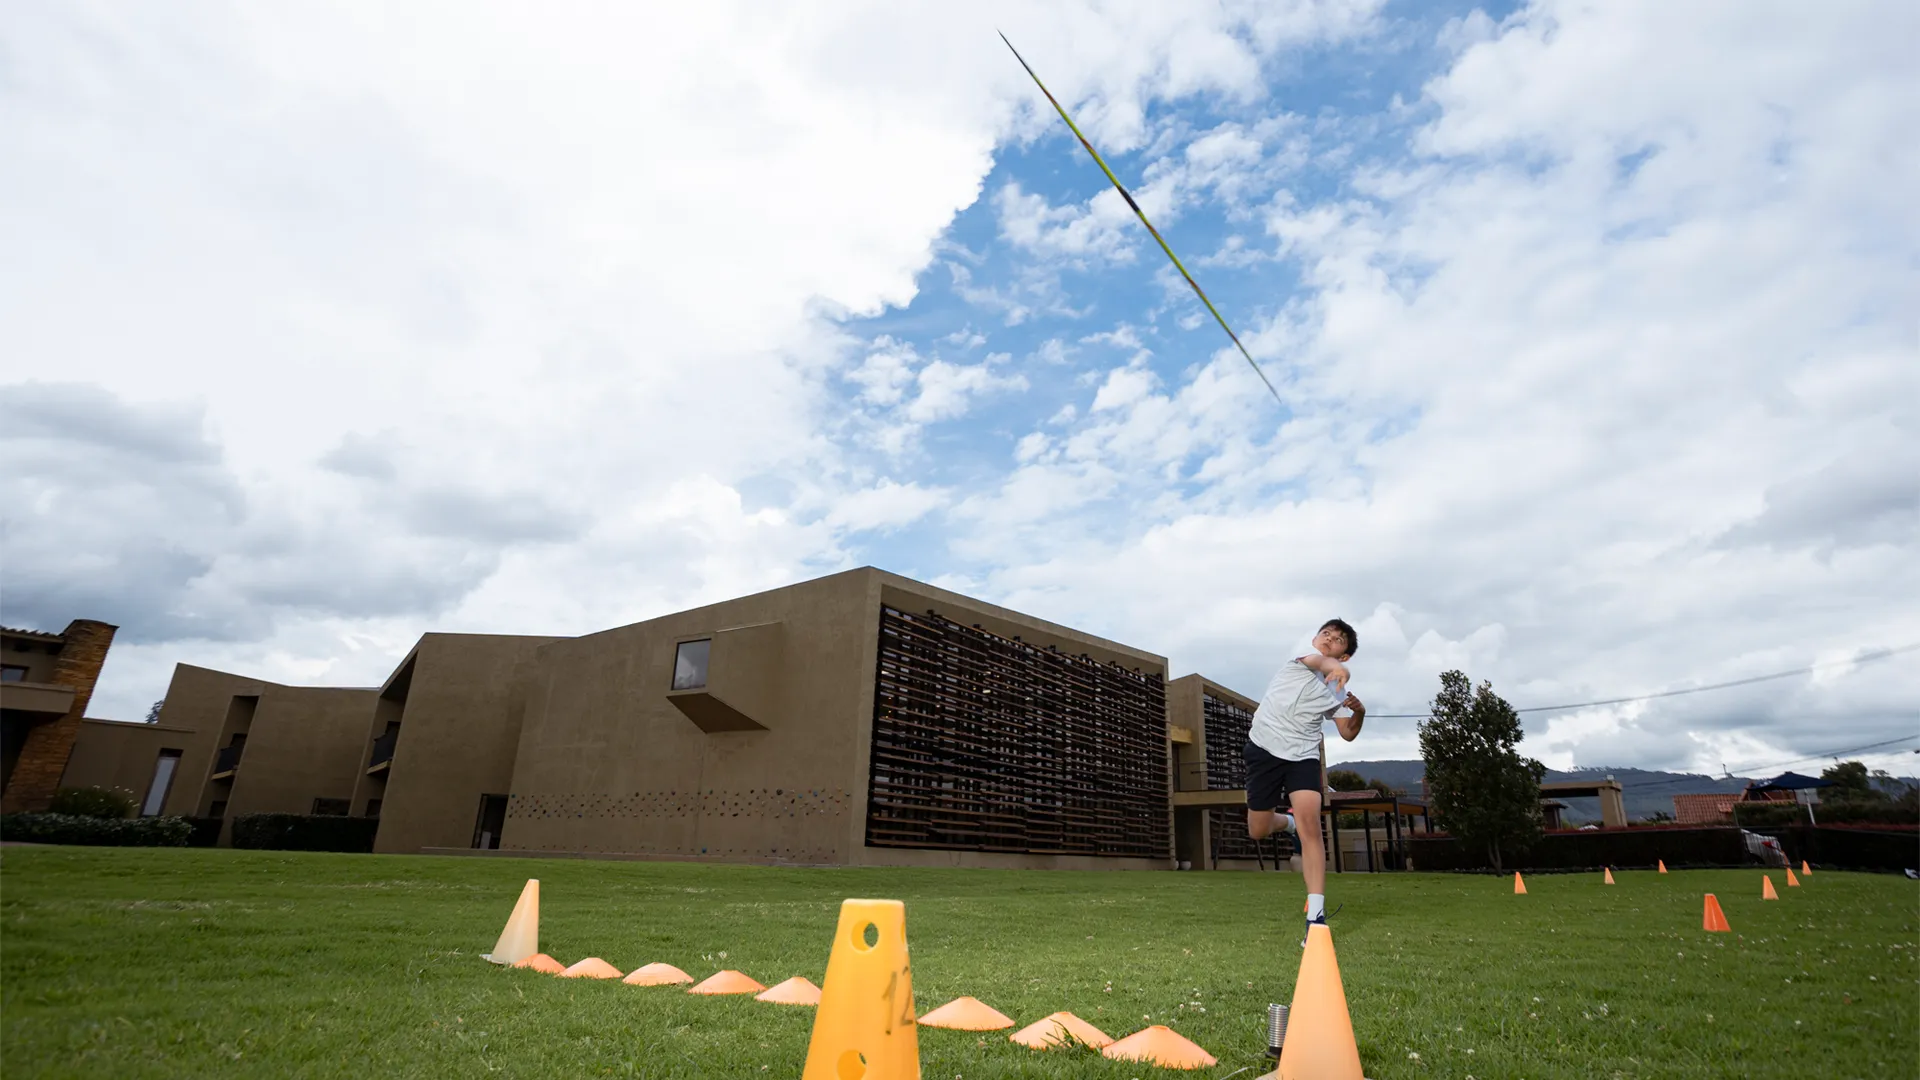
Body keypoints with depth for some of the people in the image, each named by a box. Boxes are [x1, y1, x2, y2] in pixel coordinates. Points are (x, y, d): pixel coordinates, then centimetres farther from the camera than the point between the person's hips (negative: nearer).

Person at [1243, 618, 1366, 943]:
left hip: (1303, 755, 2)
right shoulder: (1302, 649, -3)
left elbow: (1348, 734, 17)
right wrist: (1335, 668, -52)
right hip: (1264, 747, -1)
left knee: (1310, 823, -21)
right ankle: (1290, 823, 43)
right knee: (1259, 831, 6)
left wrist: (1359, 713, -6)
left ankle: (1316, 917, -19)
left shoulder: (1337, 689, 10)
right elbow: (1316, 661, -28)